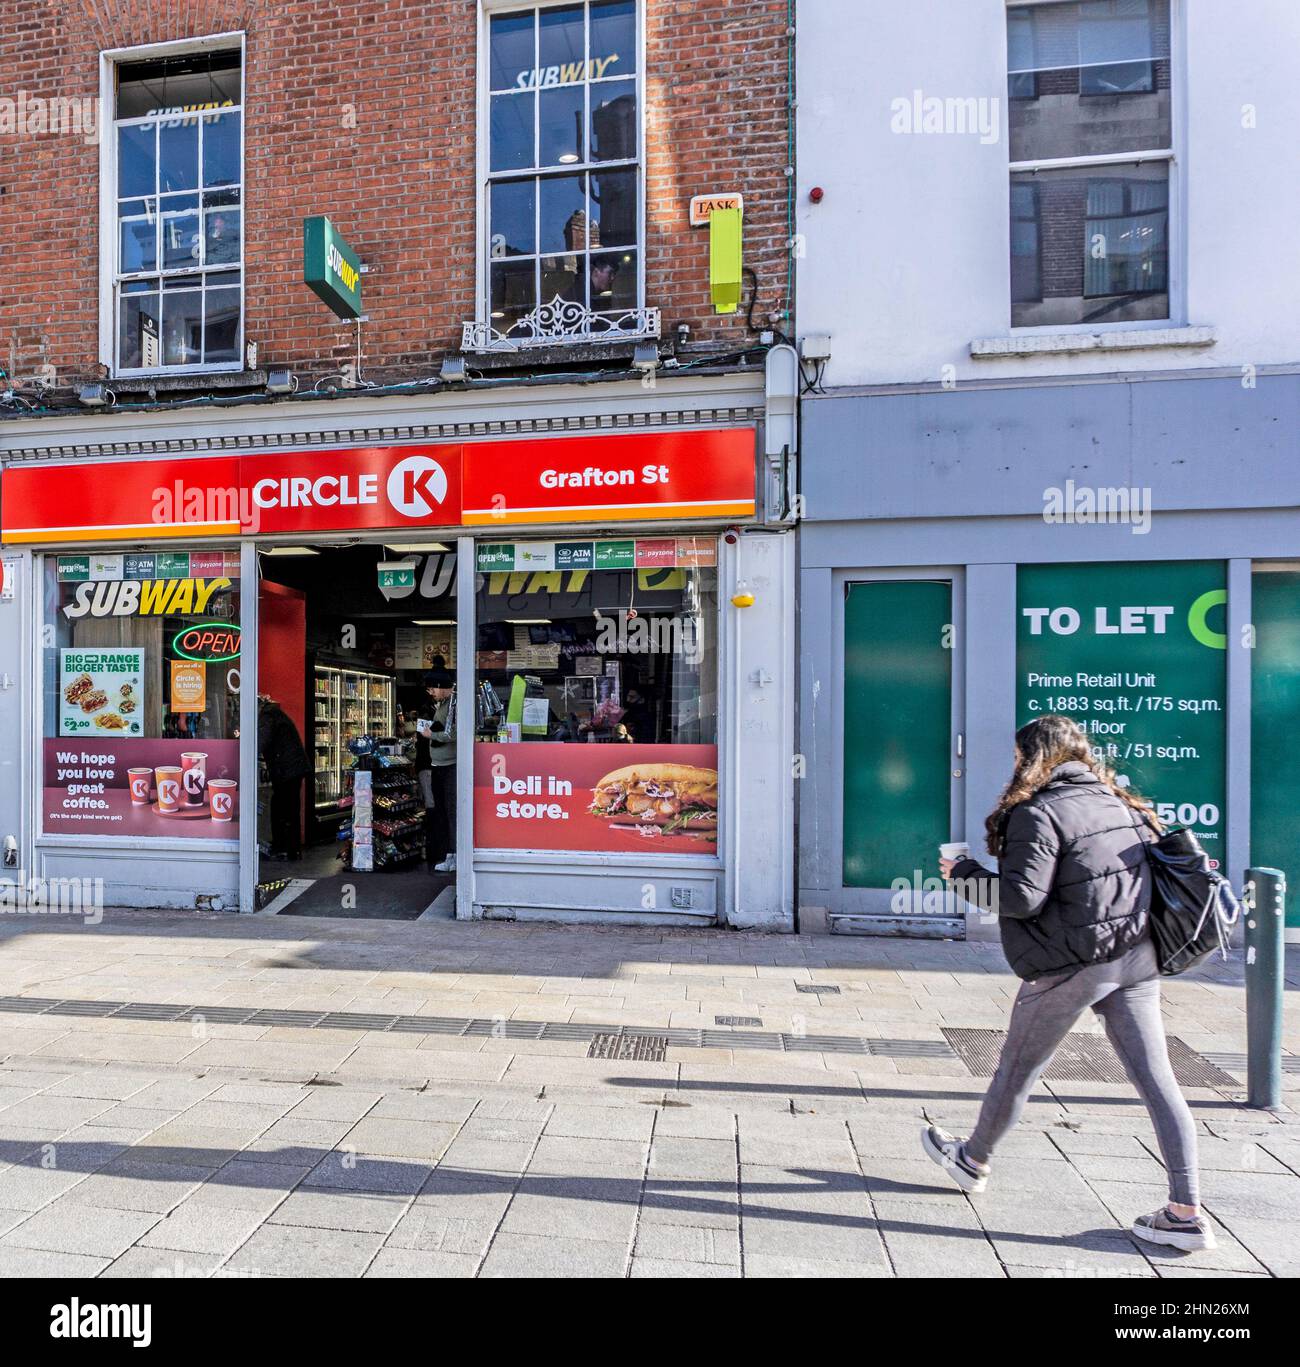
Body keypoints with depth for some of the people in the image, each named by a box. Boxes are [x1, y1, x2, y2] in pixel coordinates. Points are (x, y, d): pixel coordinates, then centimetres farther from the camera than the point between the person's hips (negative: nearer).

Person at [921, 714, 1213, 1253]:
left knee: (1018, 1068, 11)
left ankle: (973, 1160, 32)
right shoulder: (1119, 802, 8)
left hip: (1070, 966, -6)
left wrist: (963, 875, -9)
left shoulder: (1038, 812, -15)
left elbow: (1022, 897, -21)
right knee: (1155, 1077, 10)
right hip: (1135, 959, 7)